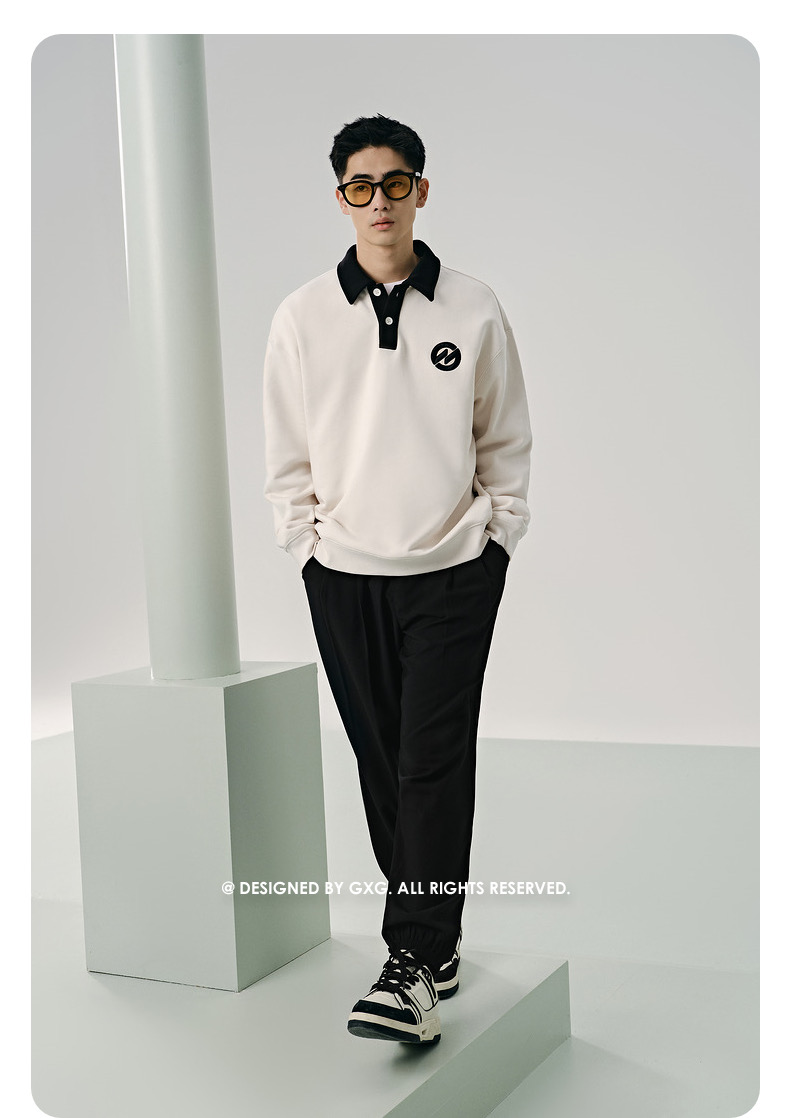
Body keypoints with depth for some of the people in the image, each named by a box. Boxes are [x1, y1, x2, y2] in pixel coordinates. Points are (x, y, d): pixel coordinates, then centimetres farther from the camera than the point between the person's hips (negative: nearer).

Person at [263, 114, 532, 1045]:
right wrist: (308, 544, 3)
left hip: (454, 573, -1)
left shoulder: (473, 311, 1)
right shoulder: (303, 316, 3)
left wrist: (497, 538, 3)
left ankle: (413, 966, -4)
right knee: (383, 765, 7)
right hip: (343, 579, 2)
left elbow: (507, 443, 8)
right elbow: (286, 454, 8)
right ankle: (436, 940, 21)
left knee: (435, 764, -8)